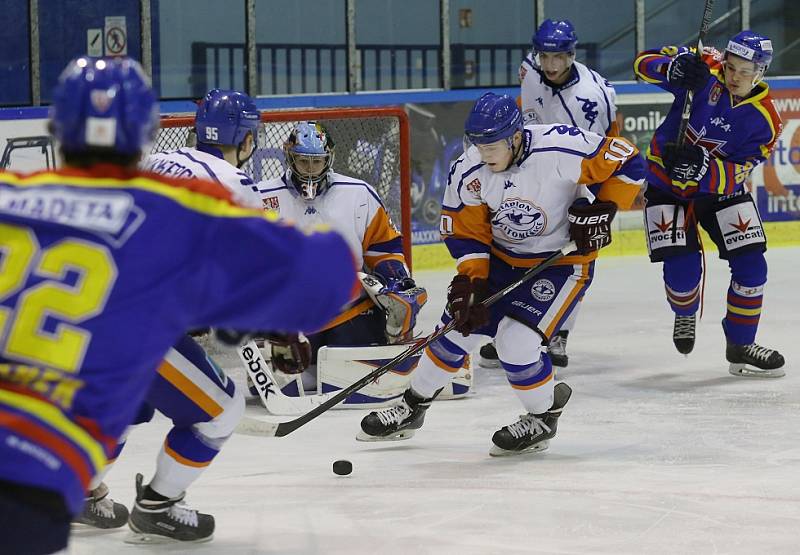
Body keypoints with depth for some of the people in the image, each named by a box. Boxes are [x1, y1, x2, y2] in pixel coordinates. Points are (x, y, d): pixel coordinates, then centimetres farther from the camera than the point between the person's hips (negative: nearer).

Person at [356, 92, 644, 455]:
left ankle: (543, 416, 9)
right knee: (459, 324, 7)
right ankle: (413, 406, 29)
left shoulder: (560, 149, -30)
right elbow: (465, 233, -5)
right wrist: (470, 282, -16)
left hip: (562, 260, -5)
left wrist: (603, 209, -25)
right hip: (500, 258, 5)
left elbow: (627, 162, -19)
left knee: (516, 341, -18)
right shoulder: (468, 172, -16)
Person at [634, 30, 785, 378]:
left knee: (750, 266, -8)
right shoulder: (705, 69, -18)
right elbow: (644, 63, -18)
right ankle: (685, 314, 22)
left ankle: (741, 345, 10)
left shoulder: (764, 120, -17)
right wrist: (675, 67, -39)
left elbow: (734, 176, -21)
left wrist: (702, 166, -40)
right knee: (682, 269, -14)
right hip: (667, 184, -2)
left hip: (721, 188, 2)